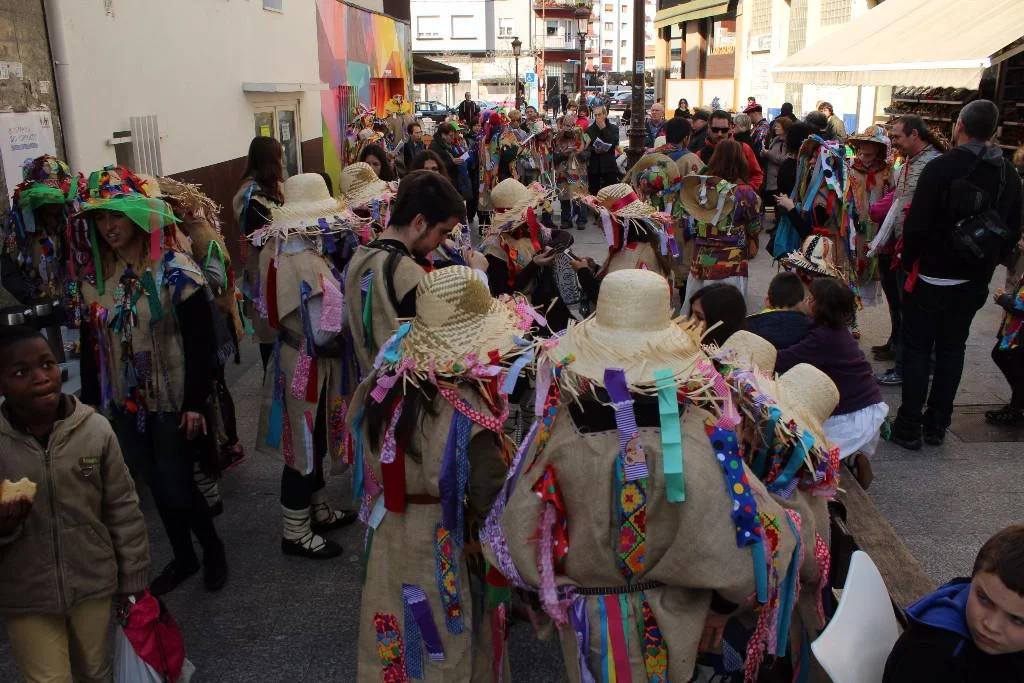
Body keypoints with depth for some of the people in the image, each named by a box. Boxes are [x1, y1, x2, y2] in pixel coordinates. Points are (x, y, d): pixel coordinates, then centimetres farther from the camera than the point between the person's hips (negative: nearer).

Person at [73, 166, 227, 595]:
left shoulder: (176, 273, -14)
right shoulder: (94, 277, 2)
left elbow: (201, 344, -14)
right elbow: (90, 342, 9)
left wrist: (195, 404, -17)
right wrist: (90, 399, 7)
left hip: (173, 403, -5)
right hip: (125, 404, 5)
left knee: (176, 487, 1)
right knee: (157, 487, 15)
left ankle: (212, 548, 27)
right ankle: (183, 557, 34)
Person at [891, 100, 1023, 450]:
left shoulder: (941, 167, -15)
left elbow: (916, 224, -17)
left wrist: (909, 261, -2)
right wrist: (986, 263, 18)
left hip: (932, 278, -5)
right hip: (974, 281, 5)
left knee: (917, 351, 3)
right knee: (952, 351, 13)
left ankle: (909, 428, 6)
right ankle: (936, 426, 20)